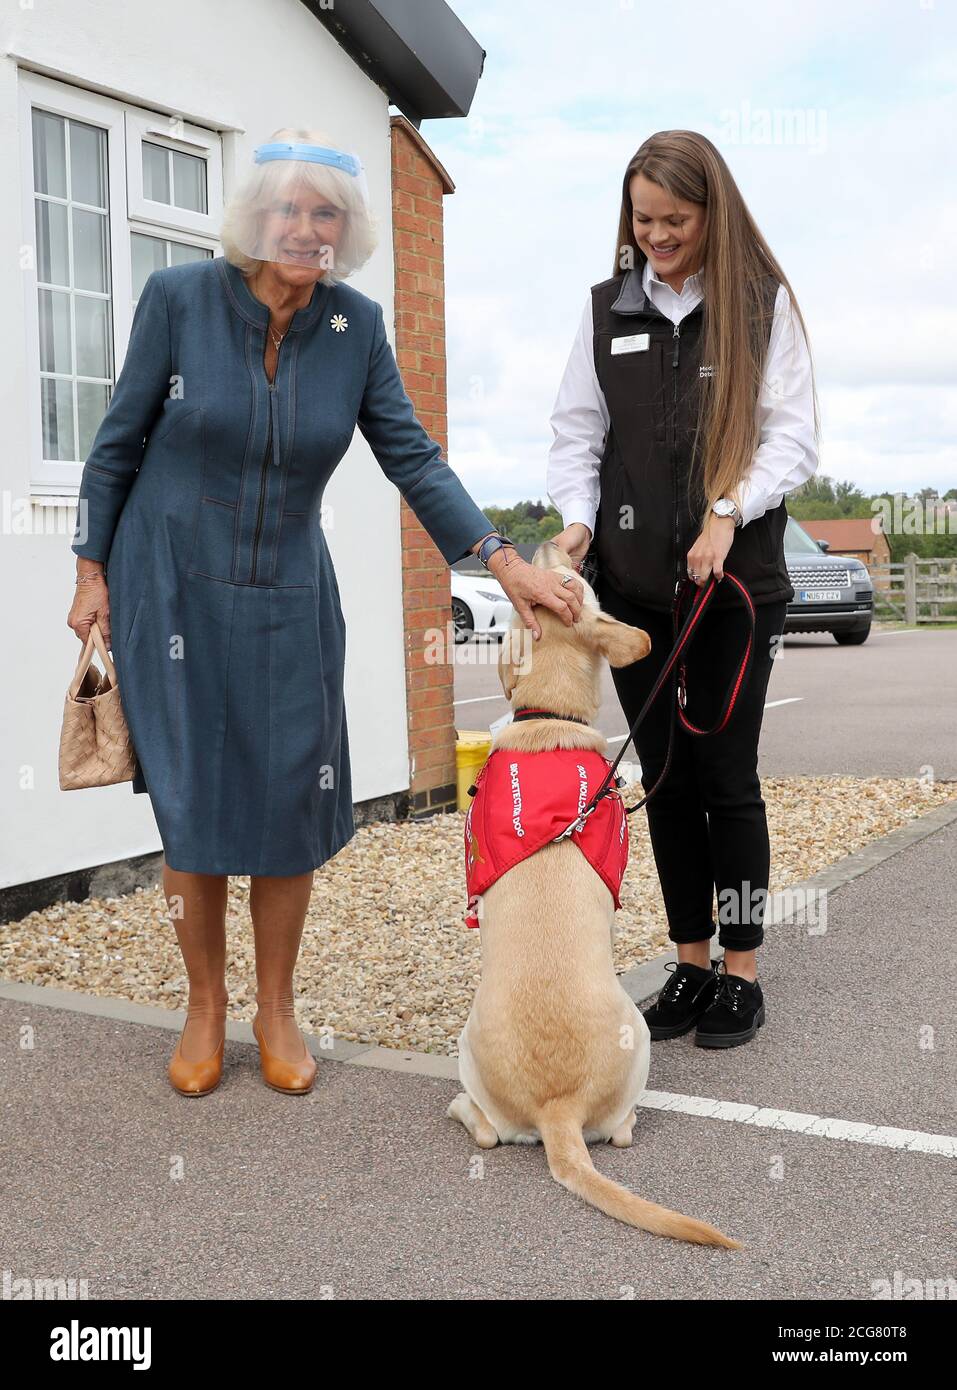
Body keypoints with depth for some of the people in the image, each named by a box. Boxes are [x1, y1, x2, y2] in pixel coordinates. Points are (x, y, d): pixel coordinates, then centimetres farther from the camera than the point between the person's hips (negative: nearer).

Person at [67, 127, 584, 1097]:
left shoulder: (356, 326, -3)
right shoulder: (179, 297, -10)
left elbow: (411, 458, -3)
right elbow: (120, 441, -2)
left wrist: (505, 563, -11)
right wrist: (92, 571, 0)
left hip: (289, 598, 2)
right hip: (172, 588, -2)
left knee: (290, 801, 2)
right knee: (191, 802, 2)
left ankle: (276, 1010, 22)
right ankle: (205, 1008, 22)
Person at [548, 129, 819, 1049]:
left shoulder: (763, 303, 1)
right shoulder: (608, 309, 10)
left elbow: (794, 435, -3)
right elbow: (577, 432, 10)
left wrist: (729, 512, -17)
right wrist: (578, 518, -7)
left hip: (737, 580, -3)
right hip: (634, 583, 3)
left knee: (726, 774, 0)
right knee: (665, 776, 7)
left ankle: (741, 973, 13)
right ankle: (690, 964, 19)